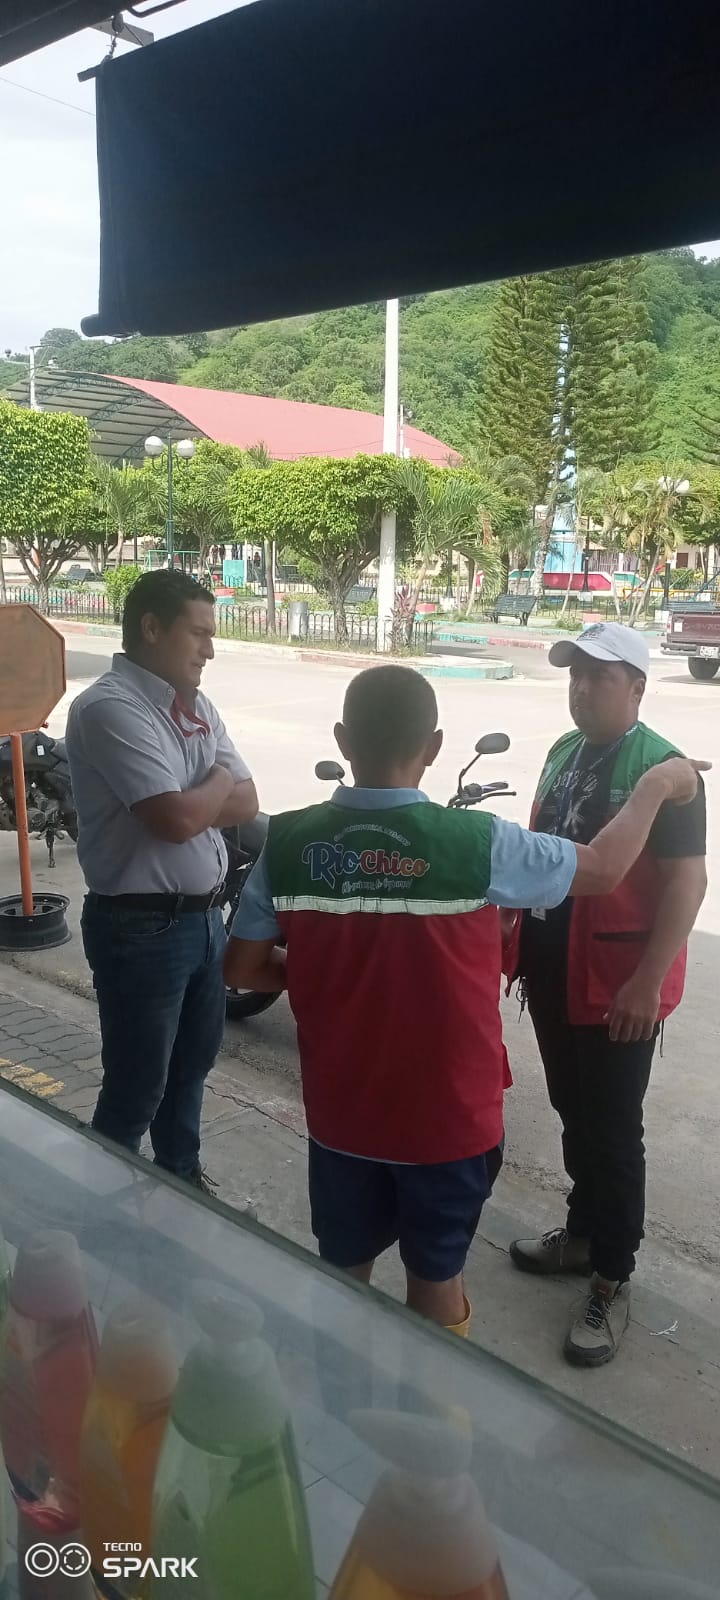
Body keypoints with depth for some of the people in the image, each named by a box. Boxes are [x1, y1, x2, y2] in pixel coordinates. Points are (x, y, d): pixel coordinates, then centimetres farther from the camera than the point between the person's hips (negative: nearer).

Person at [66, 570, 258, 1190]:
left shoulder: (198, 707, 8)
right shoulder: (109, 708, -19)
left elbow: (246, 802, 6)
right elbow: (176, 819, -28)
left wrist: (191, 803, -13)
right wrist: (218, 783, -7)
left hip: (205, 916, 9)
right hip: (142, 927, -8)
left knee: (193, 1061, 24)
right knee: (136, 1087, 6)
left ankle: (182, 1175, 45)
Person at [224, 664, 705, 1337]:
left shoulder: (289, 842, -14)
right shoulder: (475, 844, -20)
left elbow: (242, 967, -6)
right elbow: (603, 868, -5)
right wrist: (656, 786, 11)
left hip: (341, 1113, 2)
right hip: (448, 1117, -2)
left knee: (342, 1271, 23)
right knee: (436, 1276, 20)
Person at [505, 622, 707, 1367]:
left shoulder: (663, 770, -17)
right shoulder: (564, 752, 7)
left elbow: (687, 883, -20)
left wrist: (648, 983, -23)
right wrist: (516, 933, 15)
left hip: (617, 984, -7)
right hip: (554, 971, 7)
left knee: (612, 1131, 4)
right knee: (572, 1113, 21)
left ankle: (612, 1281, 20)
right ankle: (585, 1231, 40)